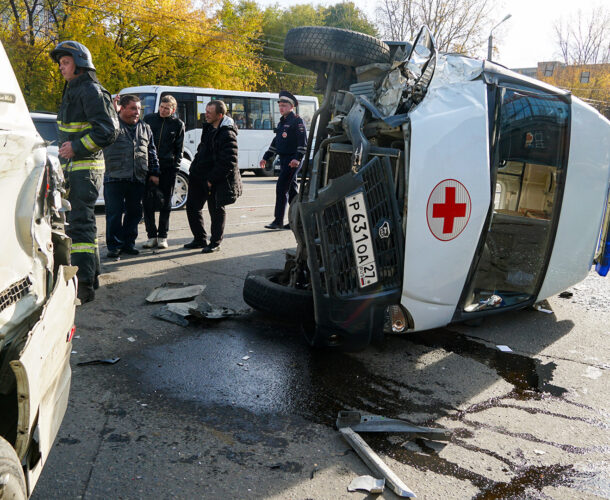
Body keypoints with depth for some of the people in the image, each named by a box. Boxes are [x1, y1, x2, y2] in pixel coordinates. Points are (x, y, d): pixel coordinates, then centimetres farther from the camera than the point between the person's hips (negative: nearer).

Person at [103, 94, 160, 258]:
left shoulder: (145, 128, 17)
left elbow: (152, 153, 21)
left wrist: (154, 173, 15)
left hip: (138, 179, 5)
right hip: (115, 178, -4)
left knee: (134, 212, 9)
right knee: (114, 213, -3)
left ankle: (128, 243, 20)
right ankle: (114, 245, 5)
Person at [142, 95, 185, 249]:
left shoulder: (178, 124, 6)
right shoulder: (149, 119, 9)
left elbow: (179, 149, 8)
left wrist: (175, 167, -1)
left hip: (167, 168, -1)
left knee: (165, 203, 4)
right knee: (148, 202, 0)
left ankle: (162, 237, 13)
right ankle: (152, 236, 9)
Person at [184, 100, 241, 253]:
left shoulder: (227, 134, -20)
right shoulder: (208, 127, 8)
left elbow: (228, 163, -23)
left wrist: (212, 180, -19)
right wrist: (194, 169, 13)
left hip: (216, 181, -9)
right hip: (199, 176, 9)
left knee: (216, 210, 6)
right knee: (192, 206, 13)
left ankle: (215, 243, 20)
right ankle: (200, 239, 27)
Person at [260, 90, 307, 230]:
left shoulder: (297, 120, -8)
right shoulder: (282, 121, 19)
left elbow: (303, 142, -15)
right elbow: (276, 141, 25)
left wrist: (297, 158, -25)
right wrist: (266, 157, 23)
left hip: (292, 160, -9)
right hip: (284, 160, 9)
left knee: (281, 188, -11)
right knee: (291, 190, 11)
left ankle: (278, 221, -8)